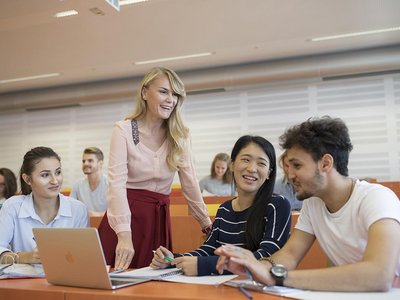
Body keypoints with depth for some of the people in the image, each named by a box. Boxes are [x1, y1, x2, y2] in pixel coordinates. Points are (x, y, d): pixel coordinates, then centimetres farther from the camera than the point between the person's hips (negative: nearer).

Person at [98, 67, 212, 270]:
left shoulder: (179, 136, 3)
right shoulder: (124, 130, -7)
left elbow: (189, 182, 6)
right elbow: (117, 183, -17)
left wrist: (208, 225, 8)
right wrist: (124, 235, -27)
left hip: (159, 219, 3)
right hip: (125, 217, -3)